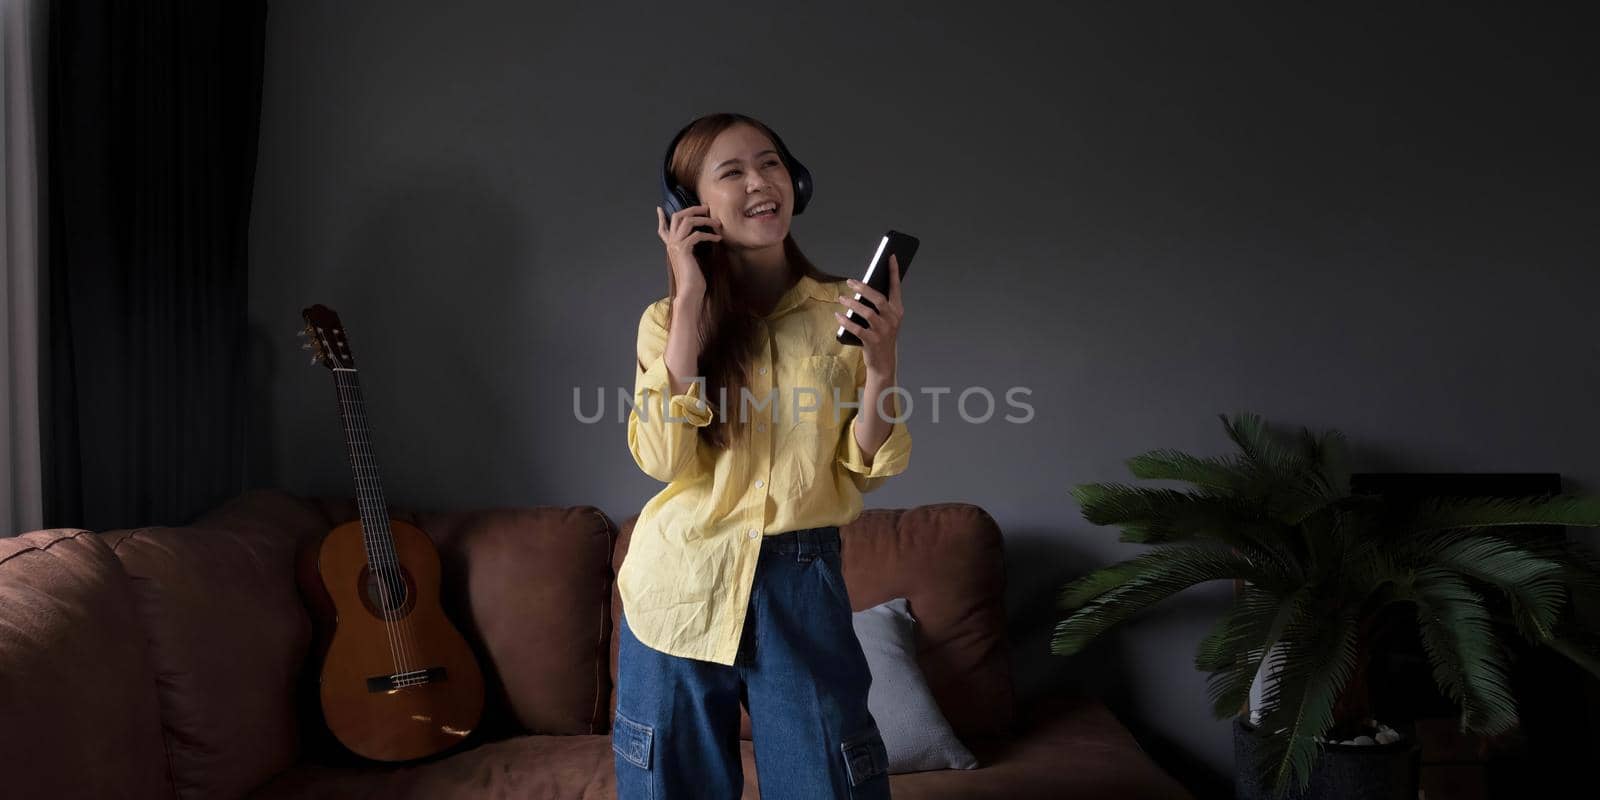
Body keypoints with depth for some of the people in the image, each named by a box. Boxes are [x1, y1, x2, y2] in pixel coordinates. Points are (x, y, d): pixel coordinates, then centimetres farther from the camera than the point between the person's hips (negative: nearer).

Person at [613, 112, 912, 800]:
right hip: (680, 585, 1)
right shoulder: (667, 320, 1)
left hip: (803, 588, 0)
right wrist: (690, 302, -14)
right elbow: (663, 458, -14)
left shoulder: (844, 311, 1)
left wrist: (880, 363, -18)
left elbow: (863, 471, -1)